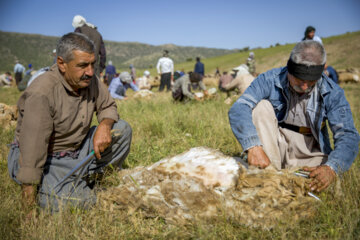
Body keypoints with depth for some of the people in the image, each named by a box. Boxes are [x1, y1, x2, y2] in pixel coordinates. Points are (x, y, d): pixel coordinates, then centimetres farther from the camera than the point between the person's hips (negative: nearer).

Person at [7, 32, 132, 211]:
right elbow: (31, 157, -28)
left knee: (122, 129, -7)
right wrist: (29, 210, -24)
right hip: (47, 160, -6)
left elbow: (108, 106, 10)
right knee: (79, 202, -28)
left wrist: (104, 125, -16)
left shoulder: (89, 80, -8)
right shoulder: (41, 94, -29)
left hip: (79, 150, 7)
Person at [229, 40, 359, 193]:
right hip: (272, 146, 0)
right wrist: (253, 147, -44)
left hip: (309, 152, 0)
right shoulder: (270, 80, -15)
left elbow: (348, 135, -15)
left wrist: (331, 168, -36)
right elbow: (238, 110, -26)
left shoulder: (332, 93, -11)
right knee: (261, 106, -24)